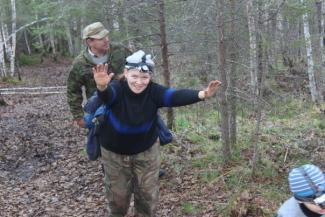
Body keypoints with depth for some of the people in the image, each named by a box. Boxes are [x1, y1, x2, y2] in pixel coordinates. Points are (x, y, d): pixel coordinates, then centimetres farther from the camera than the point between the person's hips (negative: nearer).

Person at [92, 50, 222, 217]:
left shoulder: (153, 91, -21)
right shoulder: (117, 88, -25)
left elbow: (176, 96, -37)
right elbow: (107, 95, -48)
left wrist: (202, 95, -56)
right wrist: (102, 87, -73)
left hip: (146, 151, 1)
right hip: (114, 152, -1)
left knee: (148, 195, 13)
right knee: (118, 196, 15)